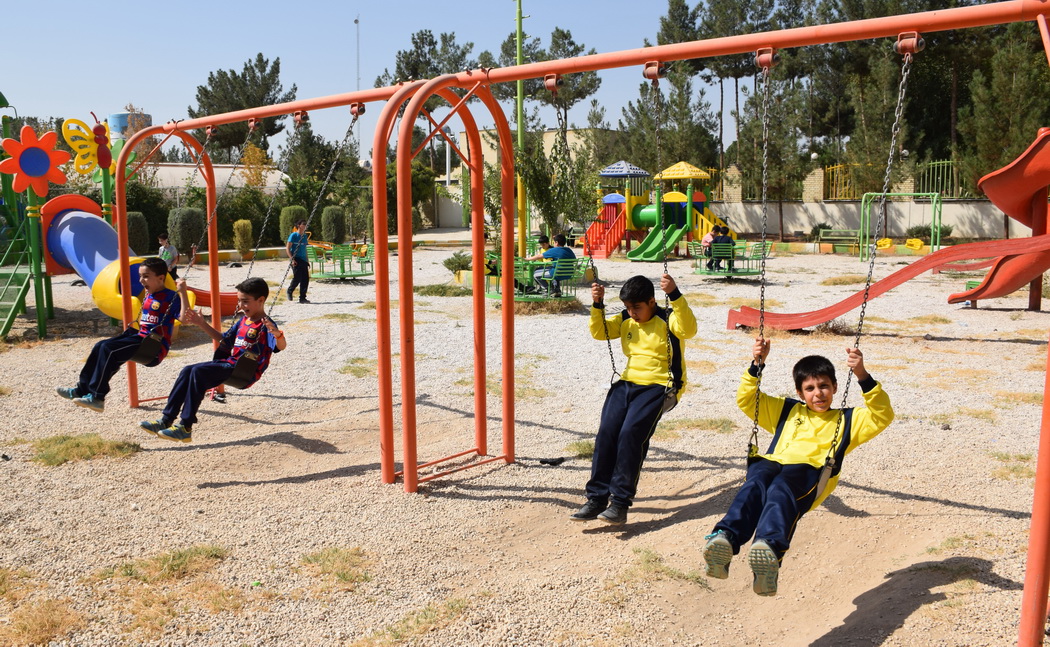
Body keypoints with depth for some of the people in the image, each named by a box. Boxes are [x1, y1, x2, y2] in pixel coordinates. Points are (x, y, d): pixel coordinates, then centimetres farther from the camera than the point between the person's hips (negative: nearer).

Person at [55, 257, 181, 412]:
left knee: (108, 349, -21)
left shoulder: (170, 297, -10)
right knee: (100, 346, 0)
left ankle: (97, 397, -16)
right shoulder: (148, 296, 17)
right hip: (140, 337, 9)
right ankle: (82, 389, 7)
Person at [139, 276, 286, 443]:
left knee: (198, 371, -24)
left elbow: (281, 346, -30)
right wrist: (202, 324, 22)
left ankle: (185, 428, -19)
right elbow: (224, 340, 30)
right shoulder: (243, 321, 16)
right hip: (230, 363, 9)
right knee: (188, 371, -3)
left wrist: (277, 334, -53)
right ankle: (166, 419, 1)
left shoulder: (266, 325, -12)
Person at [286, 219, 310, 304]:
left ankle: (302, 298, 5)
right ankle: (289, 291, 17)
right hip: (296, 260, -6)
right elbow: (288, 248, -8)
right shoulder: (294, 235, -5)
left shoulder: (304, 236, 14)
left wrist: (307, 261, 19)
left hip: (303, 260, 6)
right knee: (297, 278, -10)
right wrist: (292, 259, -16)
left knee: (305, 279, -1)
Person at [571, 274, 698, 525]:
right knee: (606, 431, -14)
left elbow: (688, 329, -24)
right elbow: (599, 332, 10)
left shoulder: (667, 320, -5)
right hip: (628, 383, 6)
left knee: (631, 432, -24)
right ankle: (597, 498, -8)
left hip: (659, 386, -6)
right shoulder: (625, 321, 14)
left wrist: (675, 295, -35)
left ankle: (620, 502, -16)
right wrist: (597, 305, -6)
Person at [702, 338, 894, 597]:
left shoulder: (847, 419, 31)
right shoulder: (787, 411, 38)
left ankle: (770, 548, -65)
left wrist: (863, 377, 3)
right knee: (755, 485, -36)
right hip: (771, 463, 2)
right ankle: (725, 538, -59)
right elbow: (746, 399, 34)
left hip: (809, 470, -2)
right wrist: (757, 365, 22)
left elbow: (882, 415, 14)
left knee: (780, 490, -39)